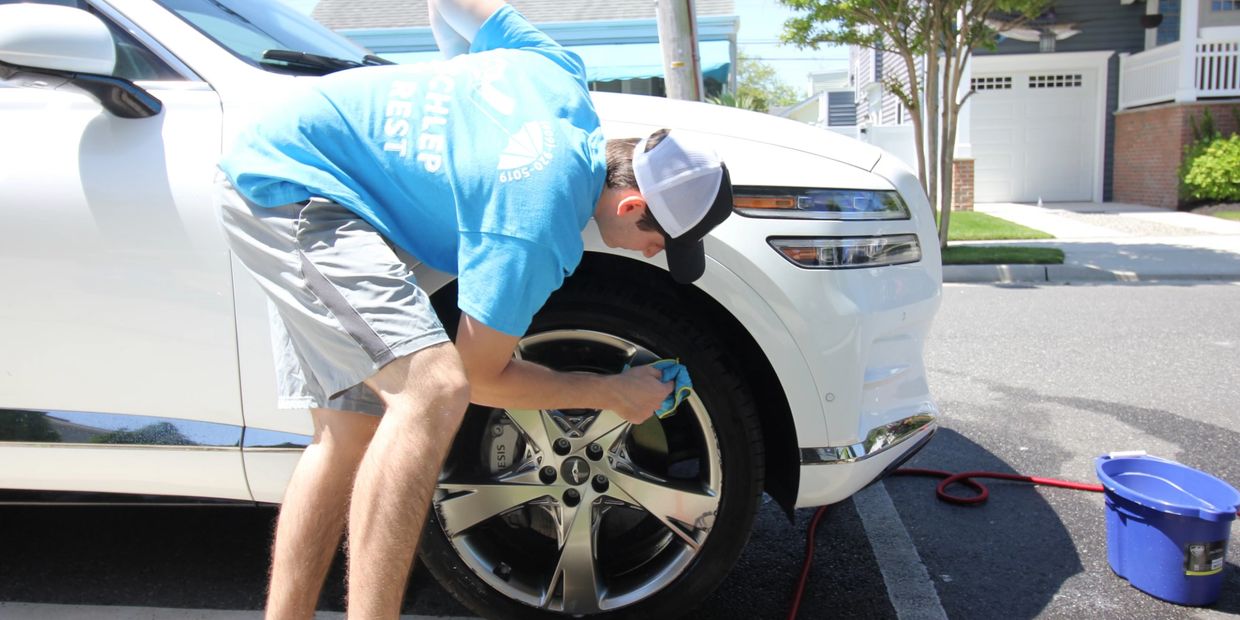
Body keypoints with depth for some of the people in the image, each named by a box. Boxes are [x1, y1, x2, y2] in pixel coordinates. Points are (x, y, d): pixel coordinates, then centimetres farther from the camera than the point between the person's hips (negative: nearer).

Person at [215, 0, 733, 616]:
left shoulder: (562, 77, -6)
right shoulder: (536, 227, -27)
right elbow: (479, 376, -14)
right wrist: (613, 393, -4)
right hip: (289, 189, -10)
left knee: (349, 430, 8)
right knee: (434, 388, -27)